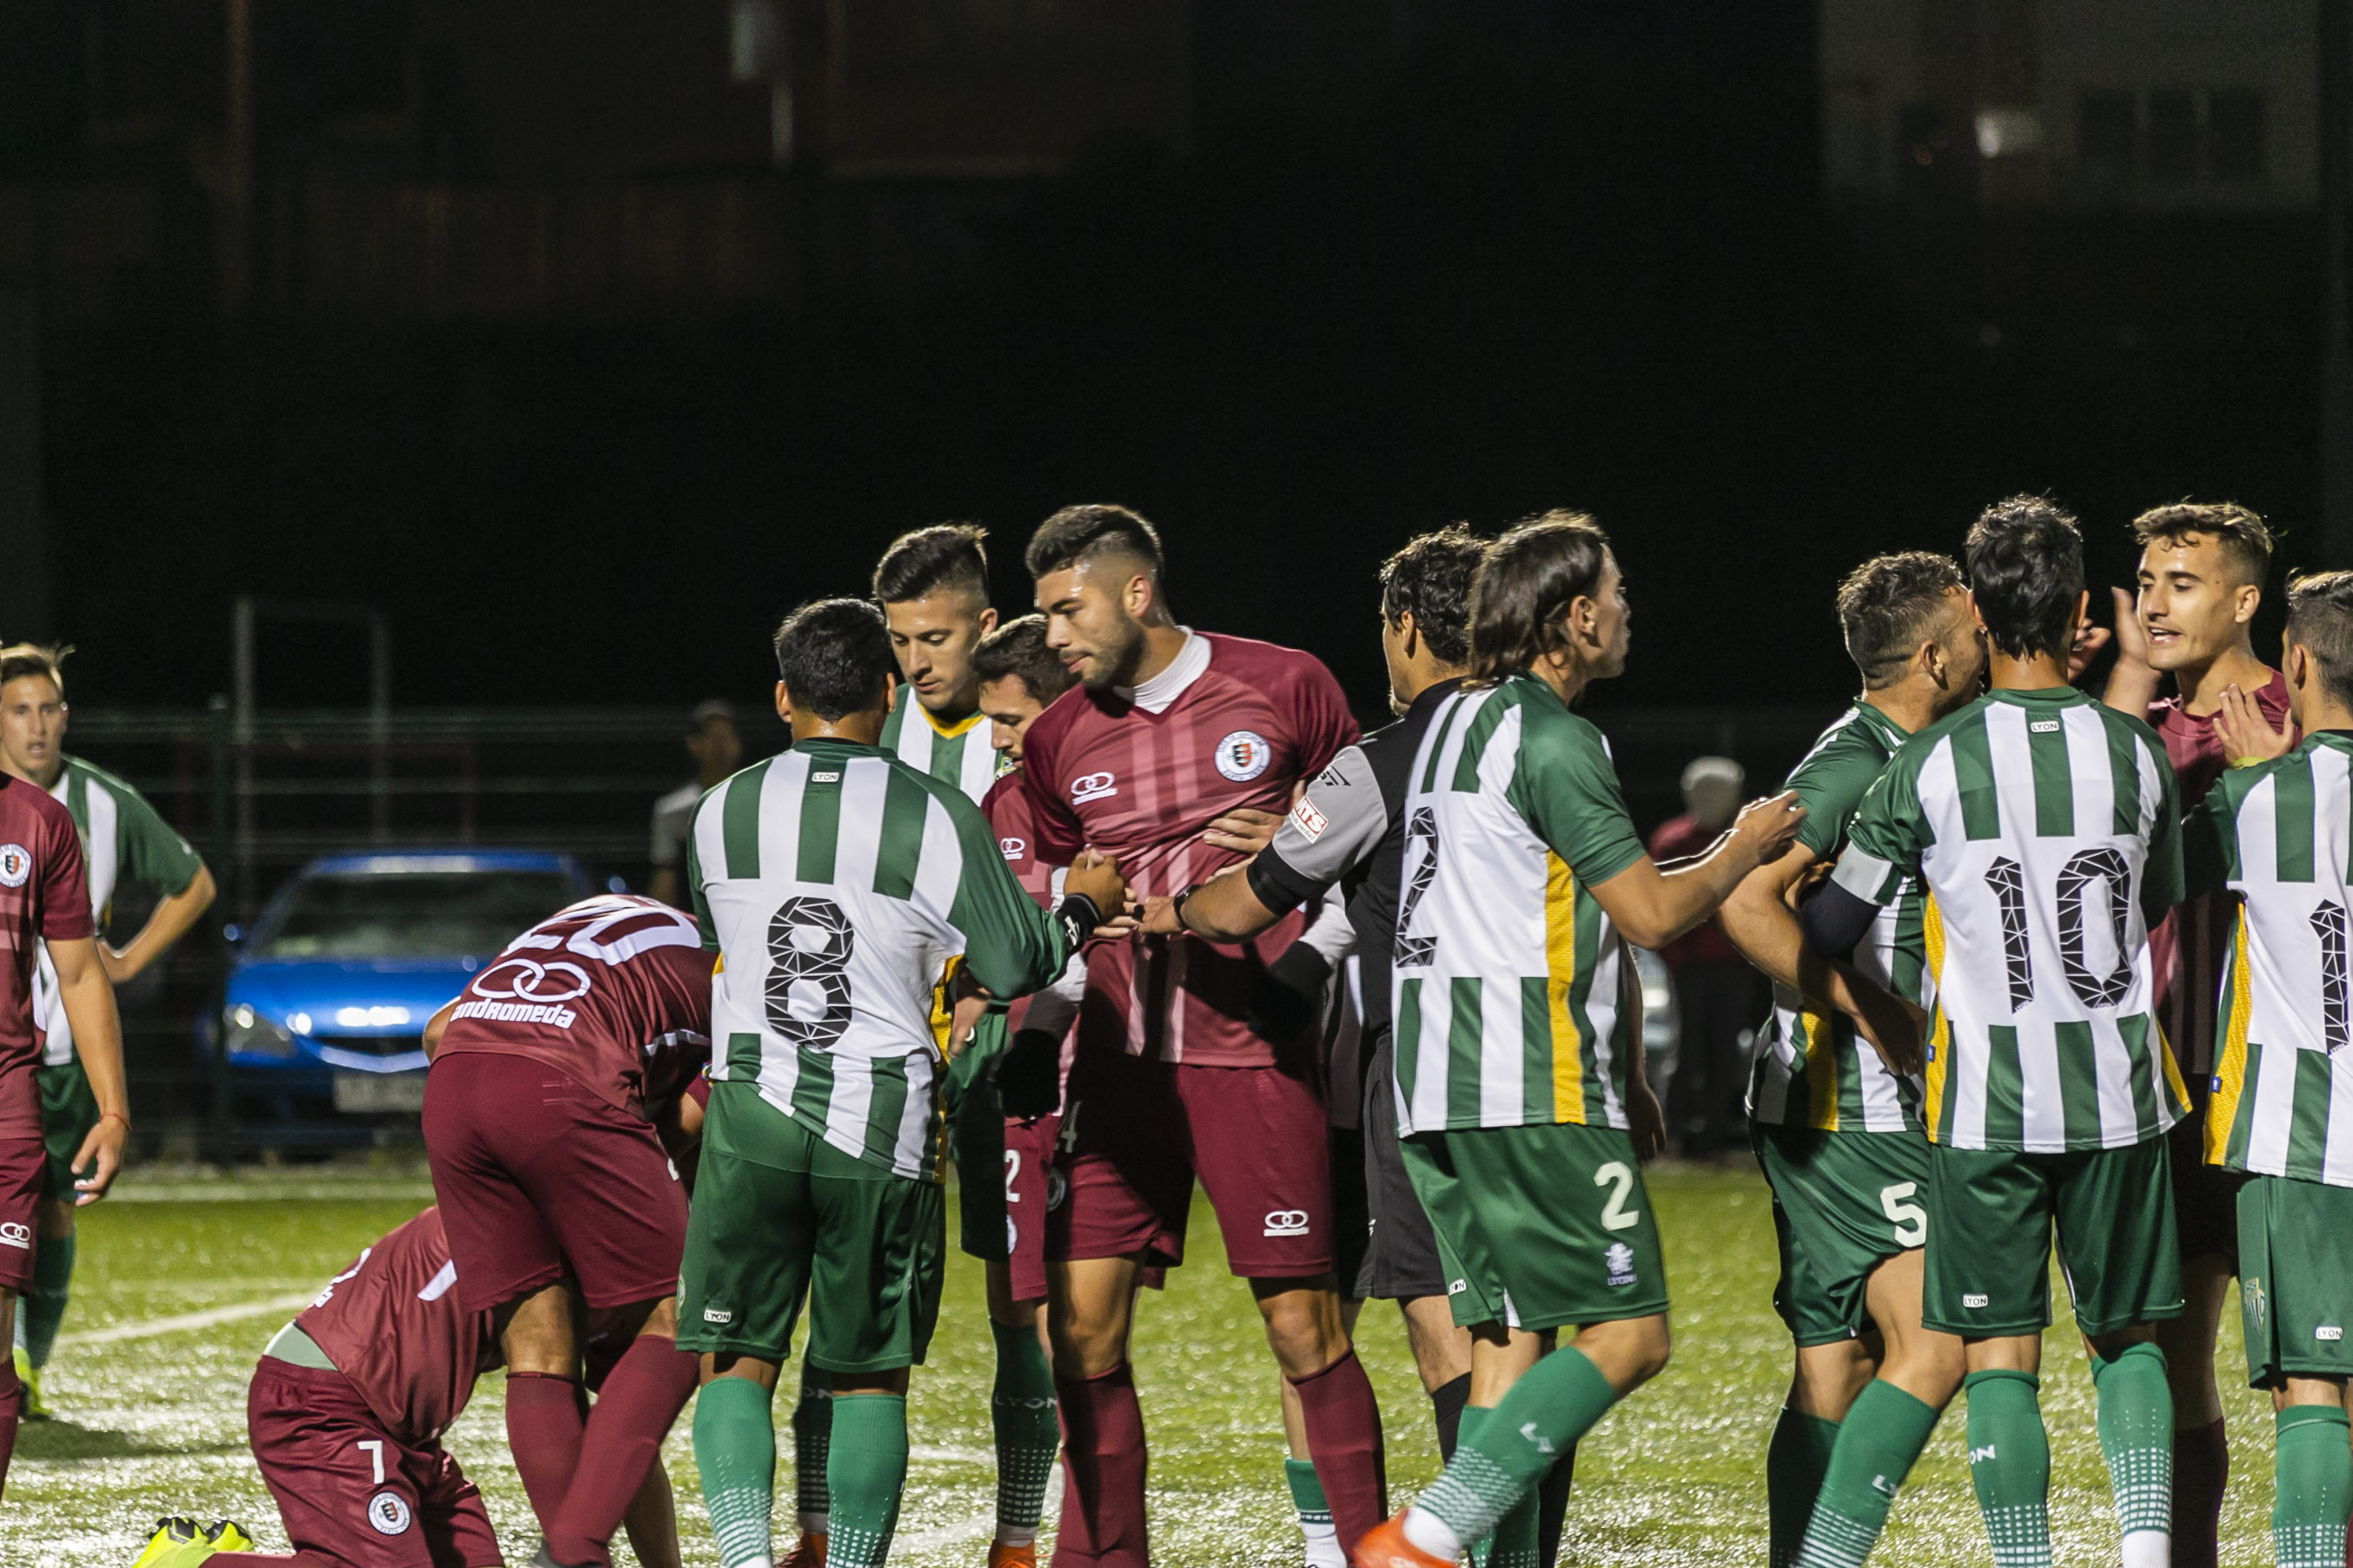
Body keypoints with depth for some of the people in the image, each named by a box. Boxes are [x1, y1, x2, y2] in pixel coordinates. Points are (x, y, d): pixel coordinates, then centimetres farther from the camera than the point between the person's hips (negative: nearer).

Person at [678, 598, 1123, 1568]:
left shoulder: (721, 813, 3)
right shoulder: (937, 817, -5)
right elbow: (1016, 967, -2)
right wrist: (1082, 906, 17)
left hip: (752, 1114, 1)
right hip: (882, 1124, -1)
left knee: (737, 1363, 6)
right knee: (869, 1376, 10)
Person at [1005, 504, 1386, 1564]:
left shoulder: (1286, 689, -1)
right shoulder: (1059, 741, 8)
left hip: (1250, 1051, -4)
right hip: (1118, 1057, 4)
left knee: (1303, 1327, -7)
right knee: (1081, 1325, -2)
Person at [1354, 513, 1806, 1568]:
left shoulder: (1456, 721, 19)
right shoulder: (1552, 740, -11)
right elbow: (1652, 915, -12)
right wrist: (1745, 847, 8)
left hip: (1435, 1084, 10)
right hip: (1534, 1088, -10)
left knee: (1508, 1341, 8)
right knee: (1626, 1334, -8)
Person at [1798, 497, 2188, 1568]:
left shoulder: (1929, 766, -8)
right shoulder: (2136, 754, -1)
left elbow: (1828, 933, -1)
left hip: (1987, 1105, -2)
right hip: (2118, 1094, 2)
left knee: (2000, 1354, 4)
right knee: (2126, 1335, 14)